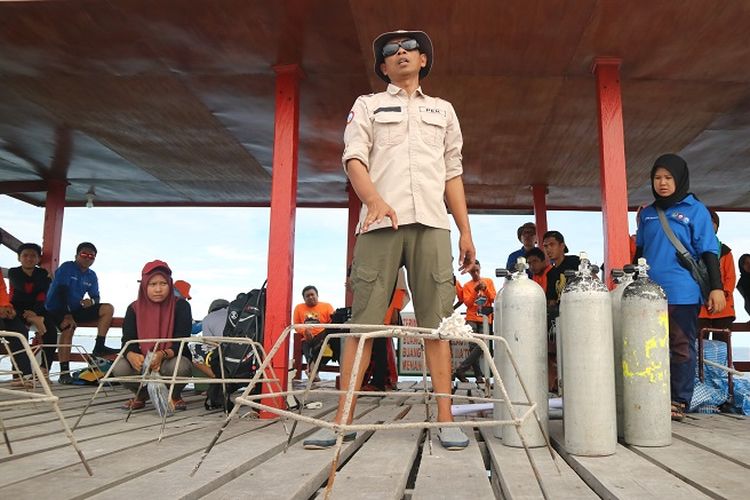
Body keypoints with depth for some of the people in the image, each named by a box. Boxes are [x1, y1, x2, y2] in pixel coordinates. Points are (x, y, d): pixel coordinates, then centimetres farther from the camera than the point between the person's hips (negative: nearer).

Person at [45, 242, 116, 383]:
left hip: (75, 310, 6)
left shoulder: (91, 276, 8)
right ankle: (64, 373, -34)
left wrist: (91, 301, -21)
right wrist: (66, 314, -27)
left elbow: (96, 297, 6)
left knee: (108, 309, -8)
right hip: (57, 308, -6)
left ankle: (99, 347, -16)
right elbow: (60, 291, -18)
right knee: (69, 326, -34)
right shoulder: (66, 267, -8)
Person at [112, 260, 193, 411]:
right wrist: (132, 356, -36)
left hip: (171, 359, -2)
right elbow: (127, 342, -10)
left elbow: (181, 342, -17)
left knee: (179, 366, -37)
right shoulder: (134, 309, -2)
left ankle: (174, 396, 0)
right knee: (119, 367, -27)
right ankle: (141, 396, 7)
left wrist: (163, 355, -39)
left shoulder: (181, 306, -10)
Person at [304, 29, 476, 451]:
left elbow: (453, 175, 22)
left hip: (432, 222, 2)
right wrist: (375, 200, -18)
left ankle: (445, 420, 1)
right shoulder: (368, 106, 19)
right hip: (381, 222, -1)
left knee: (437, 320, -4)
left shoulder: (443, 110, 27)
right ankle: (343, 419, 0)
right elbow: (354, 159, 3)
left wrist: (466, 232, 12)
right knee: (363, 319, -5)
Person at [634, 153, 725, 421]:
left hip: (683, 294, -4)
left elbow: (709, 252, -3)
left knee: (682, 348, 4)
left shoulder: (695, 210, 0)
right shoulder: (647, 213, 12)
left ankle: (679, 403, 12)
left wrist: (716, 287, -9)